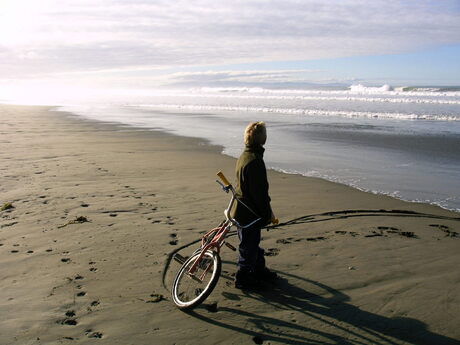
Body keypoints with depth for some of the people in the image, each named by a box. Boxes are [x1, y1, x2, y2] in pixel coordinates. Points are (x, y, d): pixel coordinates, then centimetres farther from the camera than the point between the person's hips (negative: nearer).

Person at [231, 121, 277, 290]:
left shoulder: (244, 156, 7)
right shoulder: (255, 161, -25)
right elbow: (259, 192, -24)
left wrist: (266, 210, 21)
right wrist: (268, 213, -12)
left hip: (243, 208, 10)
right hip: (249, 213, -10)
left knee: (253, 242, 23)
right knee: (249, 246, 5)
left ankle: (259, 270, 39)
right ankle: (243, 278, 20)